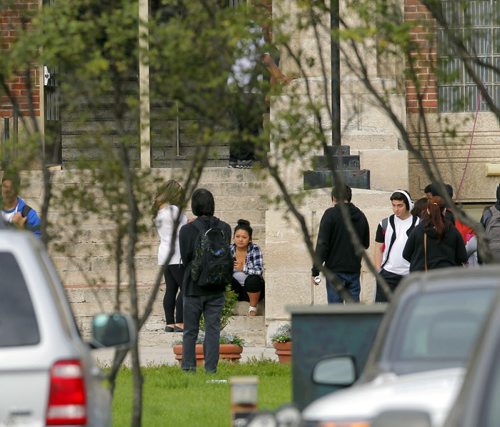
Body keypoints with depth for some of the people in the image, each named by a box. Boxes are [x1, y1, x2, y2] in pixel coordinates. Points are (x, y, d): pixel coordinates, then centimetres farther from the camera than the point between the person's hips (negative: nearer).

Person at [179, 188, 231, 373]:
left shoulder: (187, 230, -11)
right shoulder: (224, 228, -4)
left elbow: (185, 259, -6)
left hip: (193, 287, -2)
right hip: (216, 288, 2)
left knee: (190, 330, 9)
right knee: (213, 329, 5)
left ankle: (188, 366, 8)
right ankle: (211, 367, 2)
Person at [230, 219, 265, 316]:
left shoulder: (255, 249, -13)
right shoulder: (229, 250, -6)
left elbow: (259, 270, -25)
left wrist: (243, 268, -35)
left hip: (253, 288, -2)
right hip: (236, 289, 2)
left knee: (252, 279, -34)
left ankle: (253, 308, -13)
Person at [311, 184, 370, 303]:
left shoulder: (331, 214, -8)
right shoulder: (360, 216, 9)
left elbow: (322, 244, -12)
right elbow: (365, 244, 19)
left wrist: (315, 271, -10)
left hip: (335, 270, -5)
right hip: (354, 270, 5)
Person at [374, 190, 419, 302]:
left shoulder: (418, 224, 3)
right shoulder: (385, 224, 7)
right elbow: (378, 248, 9)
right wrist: (378, 271, 1)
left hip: (410, 275, 0)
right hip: (388, 274, 0)